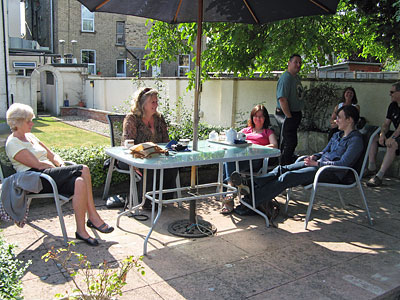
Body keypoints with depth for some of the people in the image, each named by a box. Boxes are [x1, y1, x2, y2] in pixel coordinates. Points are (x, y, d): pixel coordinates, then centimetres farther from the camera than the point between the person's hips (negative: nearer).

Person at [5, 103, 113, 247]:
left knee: (80, 182, -24)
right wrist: (60, 169, -6)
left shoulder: (30, 136, 23)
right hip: (37, 180, -8)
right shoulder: (13, 143, -4)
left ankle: (81, 230, -22)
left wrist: (61, 165, 1)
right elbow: (38, 165, -13)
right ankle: (93, 218, -19)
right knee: (83, 169, -25)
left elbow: (52, 155, 21)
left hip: (50, 175, 8)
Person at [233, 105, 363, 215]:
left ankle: (250, 203, -29)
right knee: (282, 169, -13)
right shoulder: (337, 135, 20)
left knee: (288, 177, -25)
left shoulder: (356, 139, -7)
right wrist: (314, 157, 5)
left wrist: (316, 163, -15)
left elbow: (342, 164, -16)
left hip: (332, 173, -9)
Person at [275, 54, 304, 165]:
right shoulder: (285, 78, -17)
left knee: (288, 142, 16)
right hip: (287, 115, -9)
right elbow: (282, 99, -24)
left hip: (296, 113, 9)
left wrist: (298, 115, 15)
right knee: (290, 142, -6)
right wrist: (289, 117, -21)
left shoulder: (297, 77, 14)